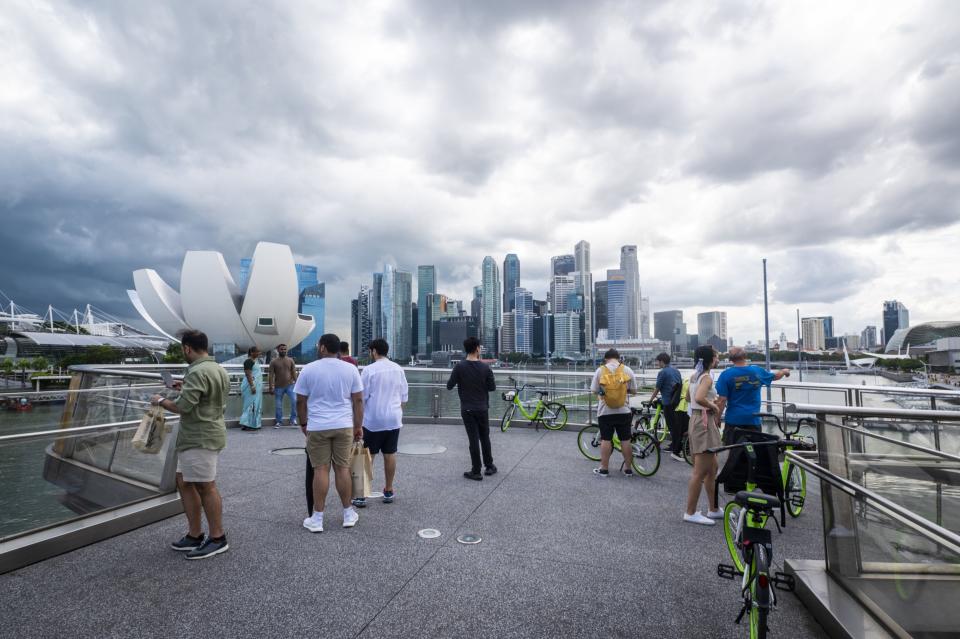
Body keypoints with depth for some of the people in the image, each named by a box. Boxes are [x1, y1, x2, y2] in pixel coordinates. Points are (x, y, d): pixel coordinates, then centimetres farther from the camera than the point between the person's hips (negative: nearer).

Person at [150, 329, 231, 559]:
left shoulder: (198, 372, -19)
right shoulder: (218, 369, 13)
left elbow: (184, 406, -24)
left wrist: (160, 401, -6)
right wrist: (185, 387, 21)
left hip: (201, 438, -10)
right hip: (196, 437, 10)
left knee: (206, 487, -1)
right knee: (184, 482, 16)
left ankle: (217, 539, 12)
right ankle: (195, 535, 25)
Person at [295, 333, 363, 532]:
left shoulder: (308, 369, -3)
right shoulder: (351, 369, 0)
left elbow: (300, 401, 2)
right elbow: (358, 400, 1)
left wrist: (303, 423, 16)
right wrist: (358, 426, 9)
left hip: (317, 427, -1)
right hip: (344, 426, 1)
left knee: (321, 470, 4)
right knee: (342, 468, 9)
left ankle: (317, 519, 12)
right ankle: (349, 514, 19)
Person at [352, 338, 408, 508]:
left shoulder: (369, 370, -10)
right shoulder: (398, 369, 4)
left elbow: (362, 397, -8)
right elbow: (404, 396, 8)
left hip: (373, 420, -4)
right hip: (393, 419, 4)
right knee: (390, 454, 11)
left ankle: (362, 495, 6)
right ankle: (388, 492, 21)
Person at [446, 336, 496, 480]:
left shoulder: (459, 367, -11)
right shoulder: (485, 368, -9)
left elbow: (449, 386, -6)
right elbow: (492, 387, -1)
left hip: (467, 409, -1)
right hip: (482, 408, 1)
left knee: (473, 439, 3)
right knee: (485, 437, 16)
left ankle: (476, 471, 8)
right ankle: (489, 466, 27)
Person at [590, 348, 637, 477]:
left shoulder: (600, 371, -5)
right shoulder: (627, 370, -3)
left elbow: (594, 391, -3)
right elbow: (633, 390, 2)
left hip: (605, 411, -1)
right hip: (623, 411, 1)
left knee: (606, 439, 5)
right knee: (625, 440, 9)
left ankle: (604, 469, 11)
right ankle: (628, 468, 18)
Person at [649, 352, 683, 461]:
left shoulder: (662, 373, -11)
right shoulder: (677, 371, 11)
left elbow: (657, 389, -6)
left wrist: (651, 400, 10)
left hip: (668, 403, -7)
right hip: (678, 402, 7)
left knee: (673, 427, -3)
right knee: (678, 426, 14)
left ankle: (676, 451, 1)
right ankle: (679, 448, 24)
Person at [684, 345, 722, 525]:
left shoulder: (694, 376, 12)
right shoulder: (707, 377, -15)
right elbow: (699, 398, -32)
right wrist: (714, 407, -15)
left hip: (696, 419, 10)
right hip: (704, 421, -10)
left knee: (712, 468, 18)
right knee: (700, 472, -4)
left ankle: (714, 509, 27)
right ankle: (690, 513, 3)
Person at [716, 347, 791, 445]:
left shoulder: (726, 375, -11)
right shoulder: (757, 371, 1)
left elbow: (722, 400, -13)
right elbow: (775, 376, 23)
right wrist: (785, 371, 46)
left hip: (733, 419, -3)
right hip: (753, 419, 3)